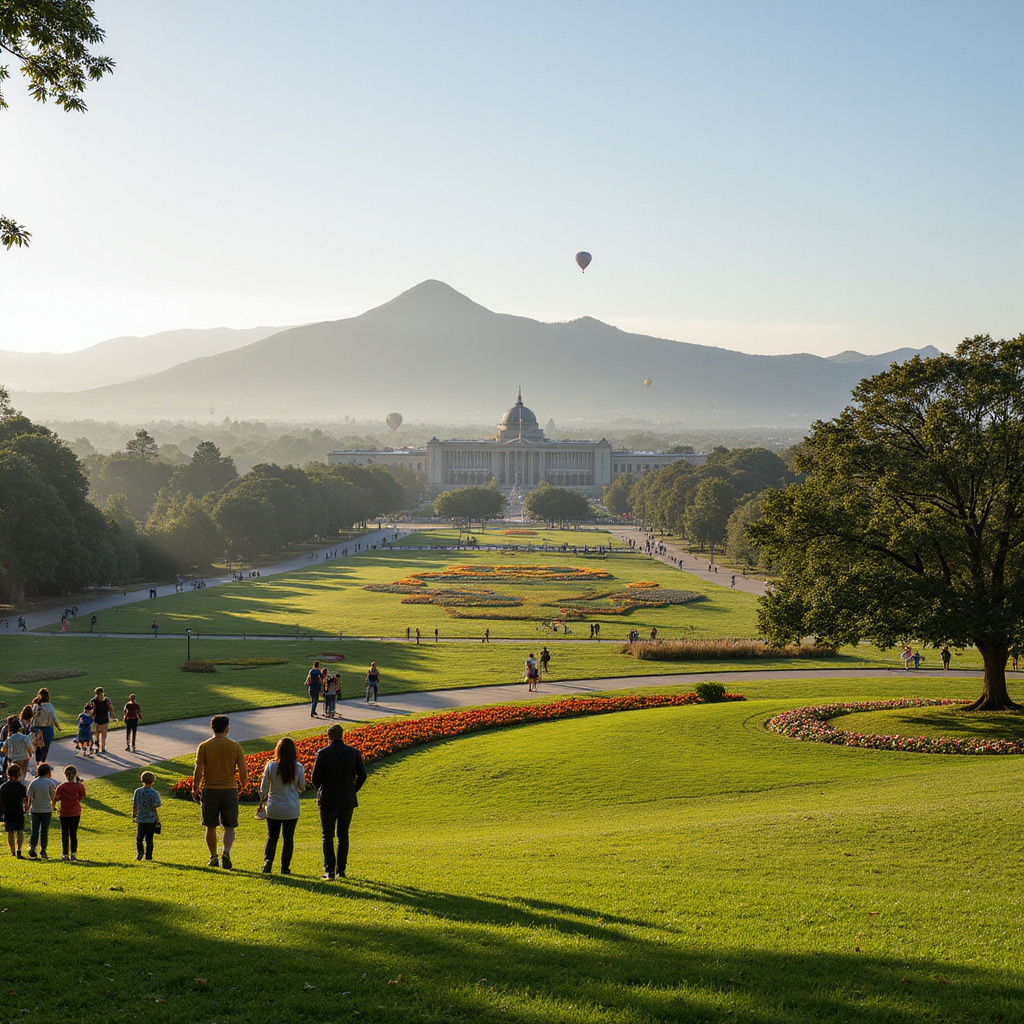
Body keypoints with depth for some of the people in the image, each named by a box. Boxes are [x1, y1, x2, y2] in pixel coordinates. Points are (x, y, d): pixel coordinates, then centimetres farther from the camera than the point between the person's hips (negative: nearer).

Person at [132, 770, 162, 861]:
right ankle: (148, 856, 9)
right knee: (149, 839, 8)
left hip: (140, 819, 1)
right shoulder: (154, 793, -12)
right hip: (151, 820, -1)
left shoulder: (137, 791, -6)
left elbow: (134, 805, 1)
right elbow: (156, 808, -10)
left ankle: (139, 852, -2)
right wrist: (158, 820, -1)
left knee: (139, 838, 15)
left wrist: (133, 816, 17)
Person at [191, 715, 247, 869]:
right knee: (229, 826, 7)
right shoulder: (235, 746, -2)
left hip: (209, 790, 0)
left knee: (211, 826, 13)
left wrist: (195, 789, 4)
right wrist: (242, 784, 16)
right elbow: (242, 770, -1)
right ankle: (226, 852, -15)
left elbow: (198, 770, -7)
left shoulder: (204, 746, -4)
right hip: (230, 790, 0)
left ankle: (213, 857, 20)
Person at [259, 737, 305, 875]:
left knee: (272, 835, 14)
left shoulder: (271, 765, -10)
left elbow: (264, 787, -3)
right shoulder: (298, 768, -8)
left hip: (273, 808, 0)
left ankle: (268, 860, -6)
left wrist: (262, 801, 15)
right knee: (288, 837, 10)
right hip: (291, 809, 0)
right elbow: (301, 788, 3)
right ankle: (285, 867, 9)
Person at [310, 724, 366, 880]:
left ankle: (330, 871, 1)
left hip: (328, 801, -2)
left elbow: (315, 778, -10)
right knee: (343, 835, 15)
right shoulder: (353, 752, -2)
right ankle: (341, 869, 11)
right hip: (347, 801, 3)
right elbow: (362, 775, -1)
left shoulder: (323, 753, -10)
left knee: (327, 836, 8)